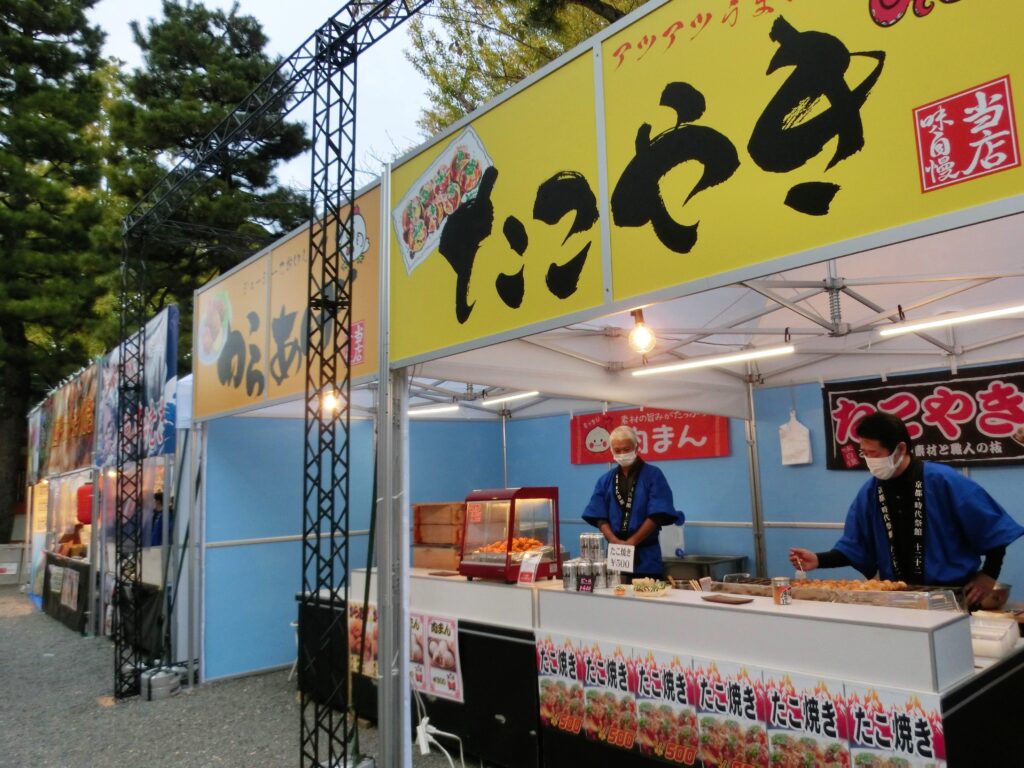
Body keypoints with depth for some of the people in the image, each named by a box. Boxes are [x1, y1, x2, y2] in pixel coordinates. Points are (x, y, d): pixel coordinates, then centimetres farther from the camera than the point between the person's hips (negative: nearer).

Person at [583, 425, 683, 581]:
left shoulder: (653, 475, -1)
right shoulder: (605, 480, 9)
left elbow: (657, 515, -8)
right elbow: (599, 517, 5)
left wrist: (631, 542, -13)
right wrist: (615, 541, -11)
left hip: (645, 554, -3)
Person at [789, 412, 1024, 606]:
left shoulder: (943, 481, -16)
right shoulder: (869, 492, -3)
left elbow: (993, 526, -6)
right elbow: (854, 547, 1)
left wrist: (989, 574, -5)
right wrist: (819, 560, -13)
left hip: (950, 594, -3)